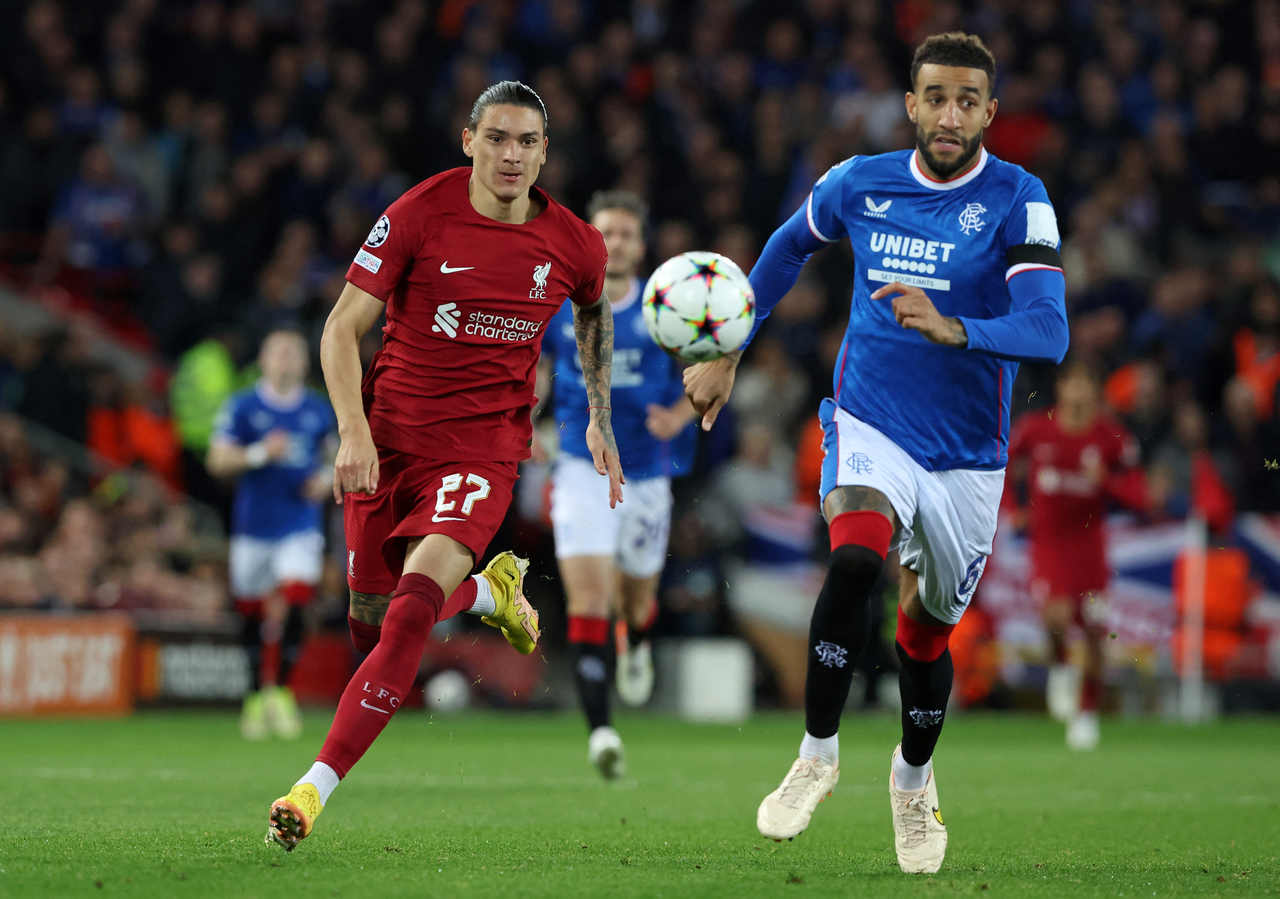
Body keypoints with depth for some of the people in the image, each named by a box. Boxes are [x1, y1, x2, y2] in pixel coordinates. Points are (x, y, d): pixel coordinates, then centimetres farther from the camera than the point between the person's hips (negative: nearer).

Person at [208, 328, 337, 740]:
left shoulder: (319, 410, 7)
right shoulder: (242, 407, -1)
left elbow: (338, 455, 20)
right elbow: (218, 460, -5)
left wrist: (327, 478, -1)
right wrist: (259, 454, -20)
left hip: (301, 525, 0)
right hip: (254, 524, 0)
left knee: (293, 605, -16)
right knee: (251, 611, 6)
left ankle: (281, 690, -5)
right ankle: (256, 694, 23)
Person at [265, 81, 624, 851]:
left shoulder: (575, 245, -2)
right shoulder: (419, 216, -9)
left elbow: (595, 314, 23)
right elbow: (342, 329, -6)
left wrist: (602, 421, 21)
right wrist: (354, 432, -19)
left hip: (483, 446, -1)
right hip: (389, 434, 2)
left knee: (413, 605, -23)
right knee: (374, 620, 12)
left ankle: (318, 785, -23)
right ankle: (493, 591, 45)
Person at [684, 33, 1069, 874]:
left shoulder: (1017, 200, -13)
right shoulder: (860, 183, -2)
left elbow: (1049, 331, -25)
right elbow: (789, 245, 20)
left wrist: (952, 329, -42)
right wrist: (727, 354, 22)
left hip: (966, 454, 0)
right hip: (869, 425, 1)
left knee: (926, 628, 11)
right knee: (855, 561, -29)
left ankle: (913, 781, 40)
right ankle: (818, 756, -15)